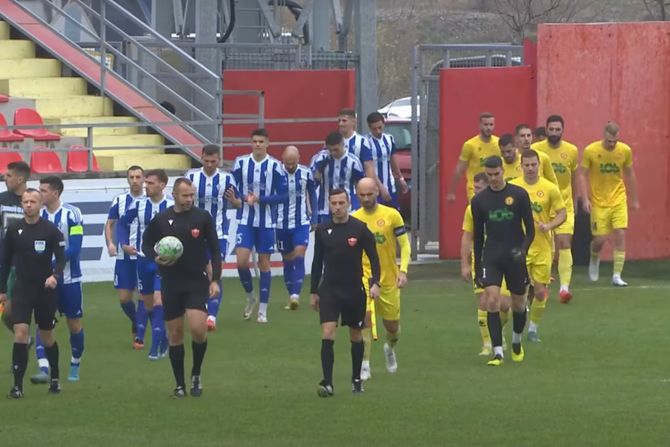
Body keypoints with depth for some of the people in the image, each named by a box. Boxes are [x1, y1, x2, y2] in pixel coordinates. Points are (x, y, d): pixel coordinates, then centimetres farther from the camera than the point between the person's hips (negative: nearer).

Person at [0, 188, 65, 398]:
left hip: (45, 289, -1)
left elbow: (61, 258, -6)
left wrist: (55, 276, -27)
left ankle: (55, 378, 31)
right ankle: (18, 385, -13)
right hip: (22, 288, 1)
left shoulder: (51, 230, -7)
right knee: (20, 331, -14)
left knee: (47, 335, 10)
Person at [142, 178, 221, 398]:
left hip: (197, 283, -1)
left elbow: (215, 250, 3)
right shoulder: (160, 220, 1)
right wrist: (156, 258, -10)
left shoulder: (203, 217, -1)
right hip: (171, 283, 2)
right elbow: (146, 245, 12)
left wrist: (215, 279, -4)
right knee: (175, 334, 3)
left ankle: (196, 375, 7)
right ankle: (180, 384, 14)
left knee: (198, 329, -16)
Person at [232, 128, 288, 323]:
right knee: (241, 261, -10)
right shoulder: (240, 163, 0)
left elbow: (283, 196, -5)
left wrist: (259, 199, -17)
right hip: (246, 221, 1)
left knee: (264, 263, 5)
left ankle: (263, 310, 13)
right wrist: (244, 198, -16)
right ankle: (250, 297, 17)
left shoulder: (275, 166, -6)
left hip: (267, 221, -1)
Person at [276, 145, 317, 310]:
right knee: (287, 260, 7)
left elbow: (312, 196, 9)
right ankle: (292, 296, 16)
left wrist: (314, 219, 8)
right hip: (282, 224, 1)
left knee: (299, 255, -15)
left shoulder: (306, 173, -5)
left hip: (301, 223, 0)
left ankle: (296, 294, -21)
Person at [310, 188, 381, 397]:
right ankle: (327, 382, -16)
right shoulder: (322, 230, 2)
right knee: (327, 334, -13)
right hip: (329, 290, 1)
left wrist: (375, 283, -12)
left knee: (356, 336, 10)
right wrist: (313, 291, 12)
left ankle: (356, 379, 27)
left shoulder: (360, 229, -5)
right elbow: (317, 262, 11)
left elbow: (373, 257, 0)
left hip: (354, 290, -1)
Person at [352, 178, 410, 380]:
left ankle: (390, 348, 45)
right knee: (364, 316, -22)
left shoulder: (391, 215, -4)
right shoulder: (353, 219, 0)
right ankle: (364, 365, -14)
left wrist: (403, 270, -12)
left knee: (392, 325, 10)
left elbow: (404, 244, -1)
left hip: (389, 279, 1)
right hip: (364, 278, -1)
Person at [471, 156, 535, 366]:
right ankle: (498, 352, -14)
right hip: (491, 258, 1)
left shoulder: (519, 195, -4)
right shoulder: (479, 200, 3)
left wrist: (523, 249, -19)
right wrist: (477, 268, 10)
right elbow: (478, 236, 10)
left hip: (514, 258, -1)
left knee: (518, 304, 10)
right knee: (492, 301, -15)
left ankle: (517, 341, 38)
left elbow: (530, 229, -1)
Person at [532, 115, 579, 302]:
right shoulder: (536, 150, -7)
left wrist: (574, 201, 21)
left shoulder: (572, 151, 0)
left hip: (564, 205, 1)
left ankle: (565, 287, -16)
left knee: (565, 244, -12)